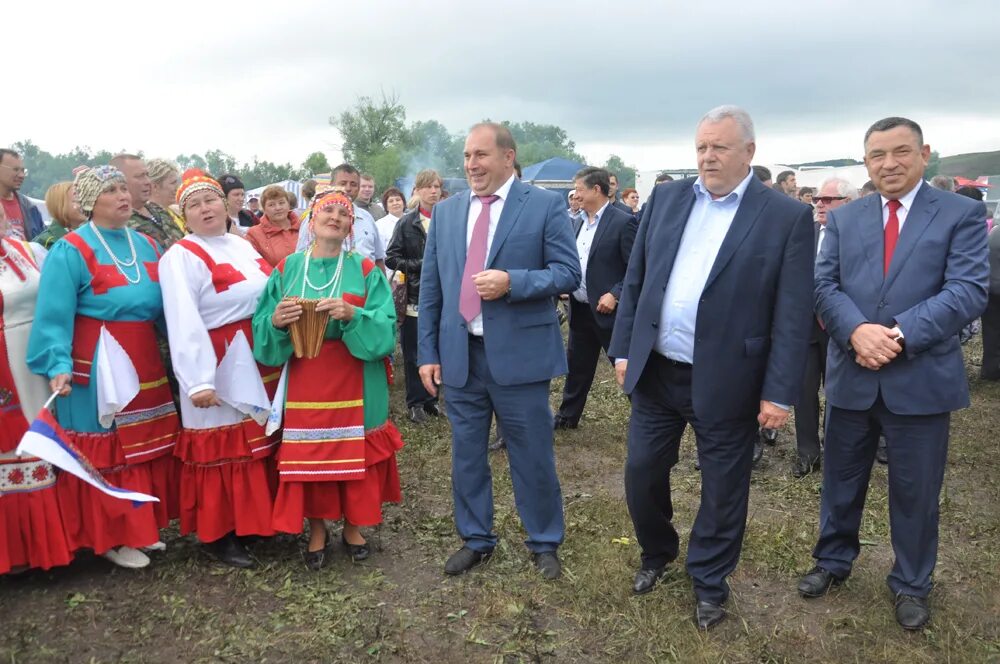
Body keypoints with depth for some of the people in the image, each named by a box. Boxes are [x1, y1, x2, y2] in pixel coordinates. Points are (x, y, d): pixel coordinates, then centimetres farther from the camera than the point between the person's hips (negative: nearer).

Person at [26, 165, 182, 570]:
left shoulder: (145, 245, 10)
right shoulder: (71, 251, -10)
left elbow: (163, 304, 13)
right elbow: (54, 316, -16)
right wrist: (58, 366, -26)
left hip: (144, 362, 7)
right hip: (97, 366, -7)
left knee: (147, 445, 15)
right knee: (105, 449, 2)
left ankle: (142, 524, 31)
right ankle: (110, 536, 16)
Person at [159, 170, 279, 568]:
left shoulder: (243, 247, 11)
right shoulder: (181, 257, -12)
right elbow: (183, 324, -21)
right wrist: (197, 380, -27)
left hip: (260, 361, 8)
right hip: (220, 365, -8)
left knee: (258, 440, 16)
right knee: (222, 446, 1)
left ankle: (252, 519, 32)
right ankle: (217, 534, 15)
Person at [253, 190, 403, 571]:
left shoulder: (366, 271, 1)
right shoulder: (286, 270, 4)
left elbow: (385, 330, -9)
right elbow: (262, 331, 1)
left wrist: (352, 314, -26)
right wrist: (276, 321, -21)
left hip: (355, 386, -1)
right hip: (305, 385, 1)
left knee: (355, 456, 7)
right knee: (308, 458, 6)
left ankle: (353, 526, 28)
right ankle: (317, 531, 26)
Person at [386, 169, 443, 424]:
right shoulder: (407, 223, 2)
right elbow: (391, 258, 0)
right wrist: (420, 265, -11)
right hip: (416, 296, -1)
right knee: (415, 352, 4)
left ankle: (430, 398, 22)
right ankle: (415, 401, 15)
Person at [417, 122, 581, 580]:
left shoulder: (545, 205, -3)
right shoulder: (445, 212, 9)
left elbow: (568, 273, -7)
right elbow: (430, 288, 9)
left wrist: (512, 282, -22)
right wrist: (427, 351, 5)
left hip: (519, 354, -4)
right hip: (459, 354, 4)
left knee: (533, 457, 8)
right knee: (466, 455, 14)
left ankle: (544, 544, 29)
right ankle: (475, 540, 33)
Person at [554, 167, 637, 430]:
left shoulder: (623, 222, -12)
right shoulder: (578, 222, 10)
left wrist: (615, 294, -21)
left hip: (608, 309, -7)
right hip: (580, 309, 7)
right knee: (577, 365, 17)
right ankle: (567, 416, 30)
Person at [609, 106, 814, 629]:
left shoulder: (787, 217, -6)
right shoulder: (666, 198, 5)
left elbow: (793, 314, -8)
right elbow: (634, 280, 8)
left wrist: (779, 391, -11)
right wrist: (623, 350, 5)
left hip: (725, 380, -3)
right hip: (655, 371, 4)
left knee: (722, 490, 11)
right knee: (642, 472, 14)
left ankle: (709, 581, 34)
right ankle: (657, 553, 41)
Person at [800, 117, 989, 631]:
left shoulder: (962, 213, -2)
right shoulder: (843, 219, 8)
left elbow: (969, 290, -12)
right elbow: (824, 285, -1)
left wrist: (899, 335, -22)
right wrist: (857, 330, -20)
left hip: (922, 379, -2)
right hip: (852, 377, 3)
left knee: (915, 491, 11)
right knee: (840, 480, 16)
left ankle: (911, 585, 31)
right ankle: (833, 560, 37)